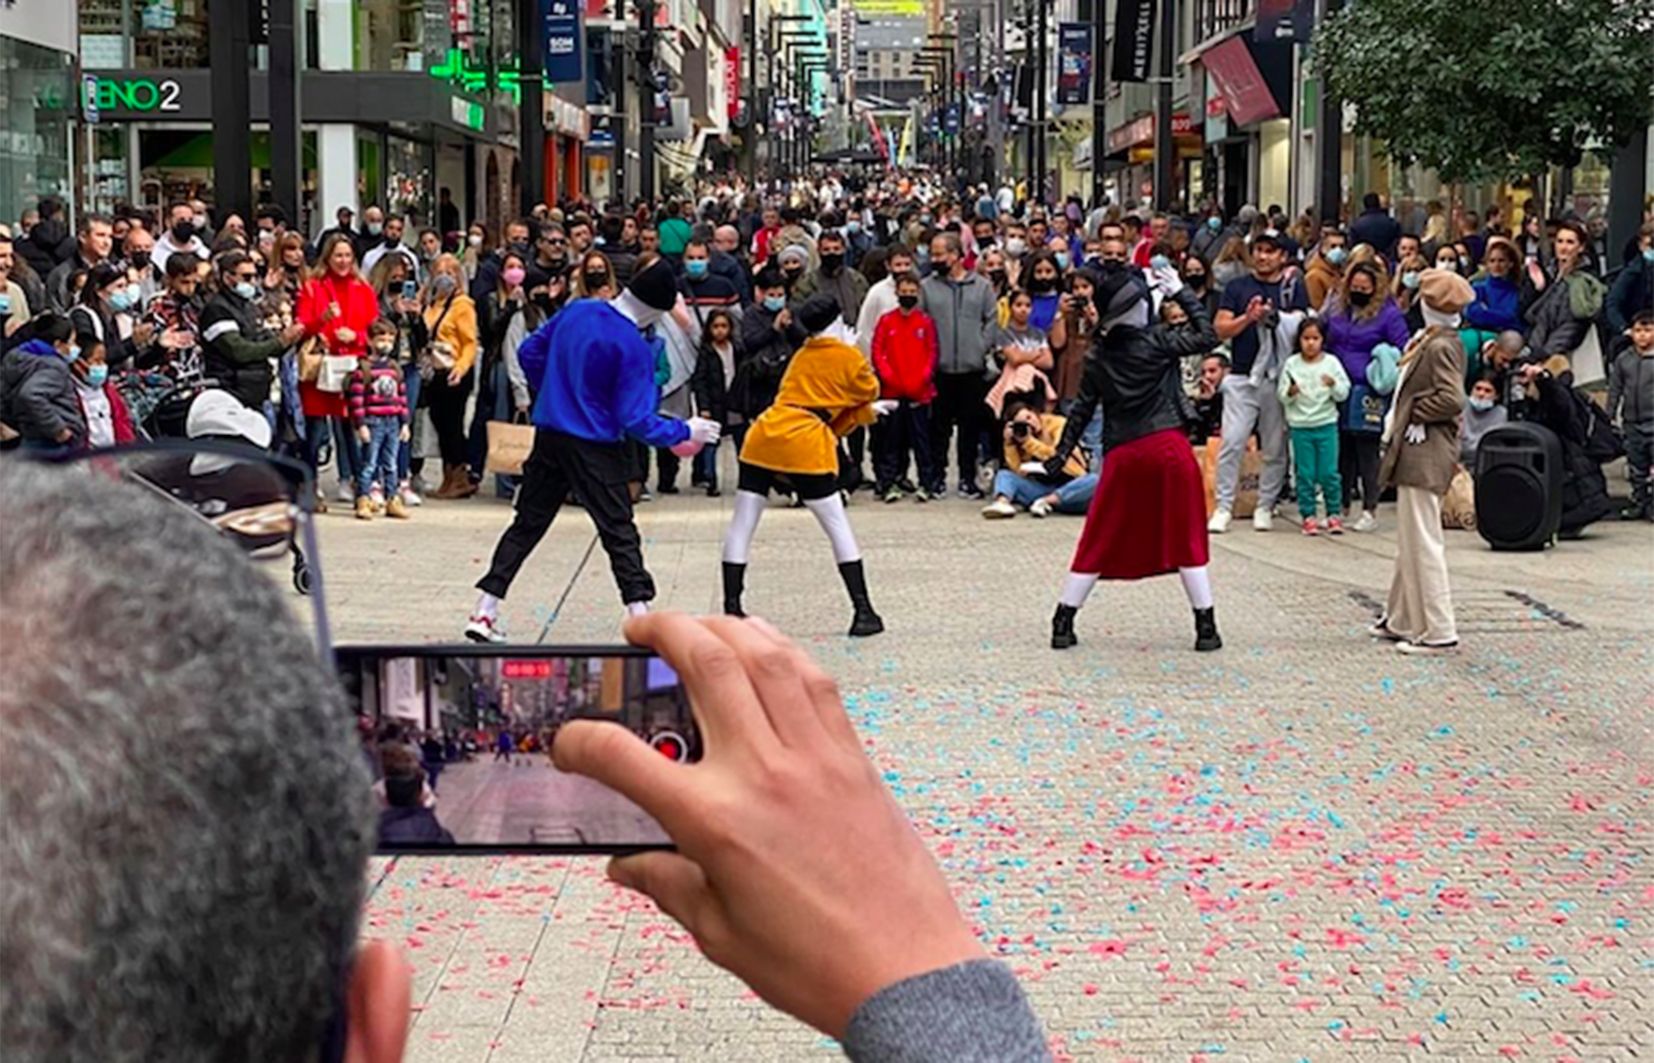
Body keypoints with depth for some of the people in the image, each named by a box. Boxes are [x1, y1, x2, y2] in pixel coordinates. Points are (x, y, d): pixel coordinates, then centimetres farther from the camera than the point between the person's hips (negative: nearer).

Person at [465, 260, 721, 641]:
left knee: (526, 525, 13)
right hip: (594, 448, -6)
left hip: (548, 434, 6)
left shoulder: (576, 310, 2)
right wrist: (684, 433, -5)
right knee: (621, 534, 2)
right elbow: (635, 421, -16)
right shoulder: (634, 348, -17)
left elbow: (529, 352, 11)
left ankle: (484, 614, 12)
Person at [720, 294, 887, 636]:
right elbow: (869, 391, 19)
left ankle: (731, 610, 8)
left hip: (762, 437, 5)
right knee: (838, 527, 5)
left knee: (741, 526, 9)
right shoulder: (848, 356, 3)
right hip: (806, 446, -5)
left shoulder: (799, 357, 21)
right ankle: (863, 611, 5)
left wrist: (867, 412, 28)